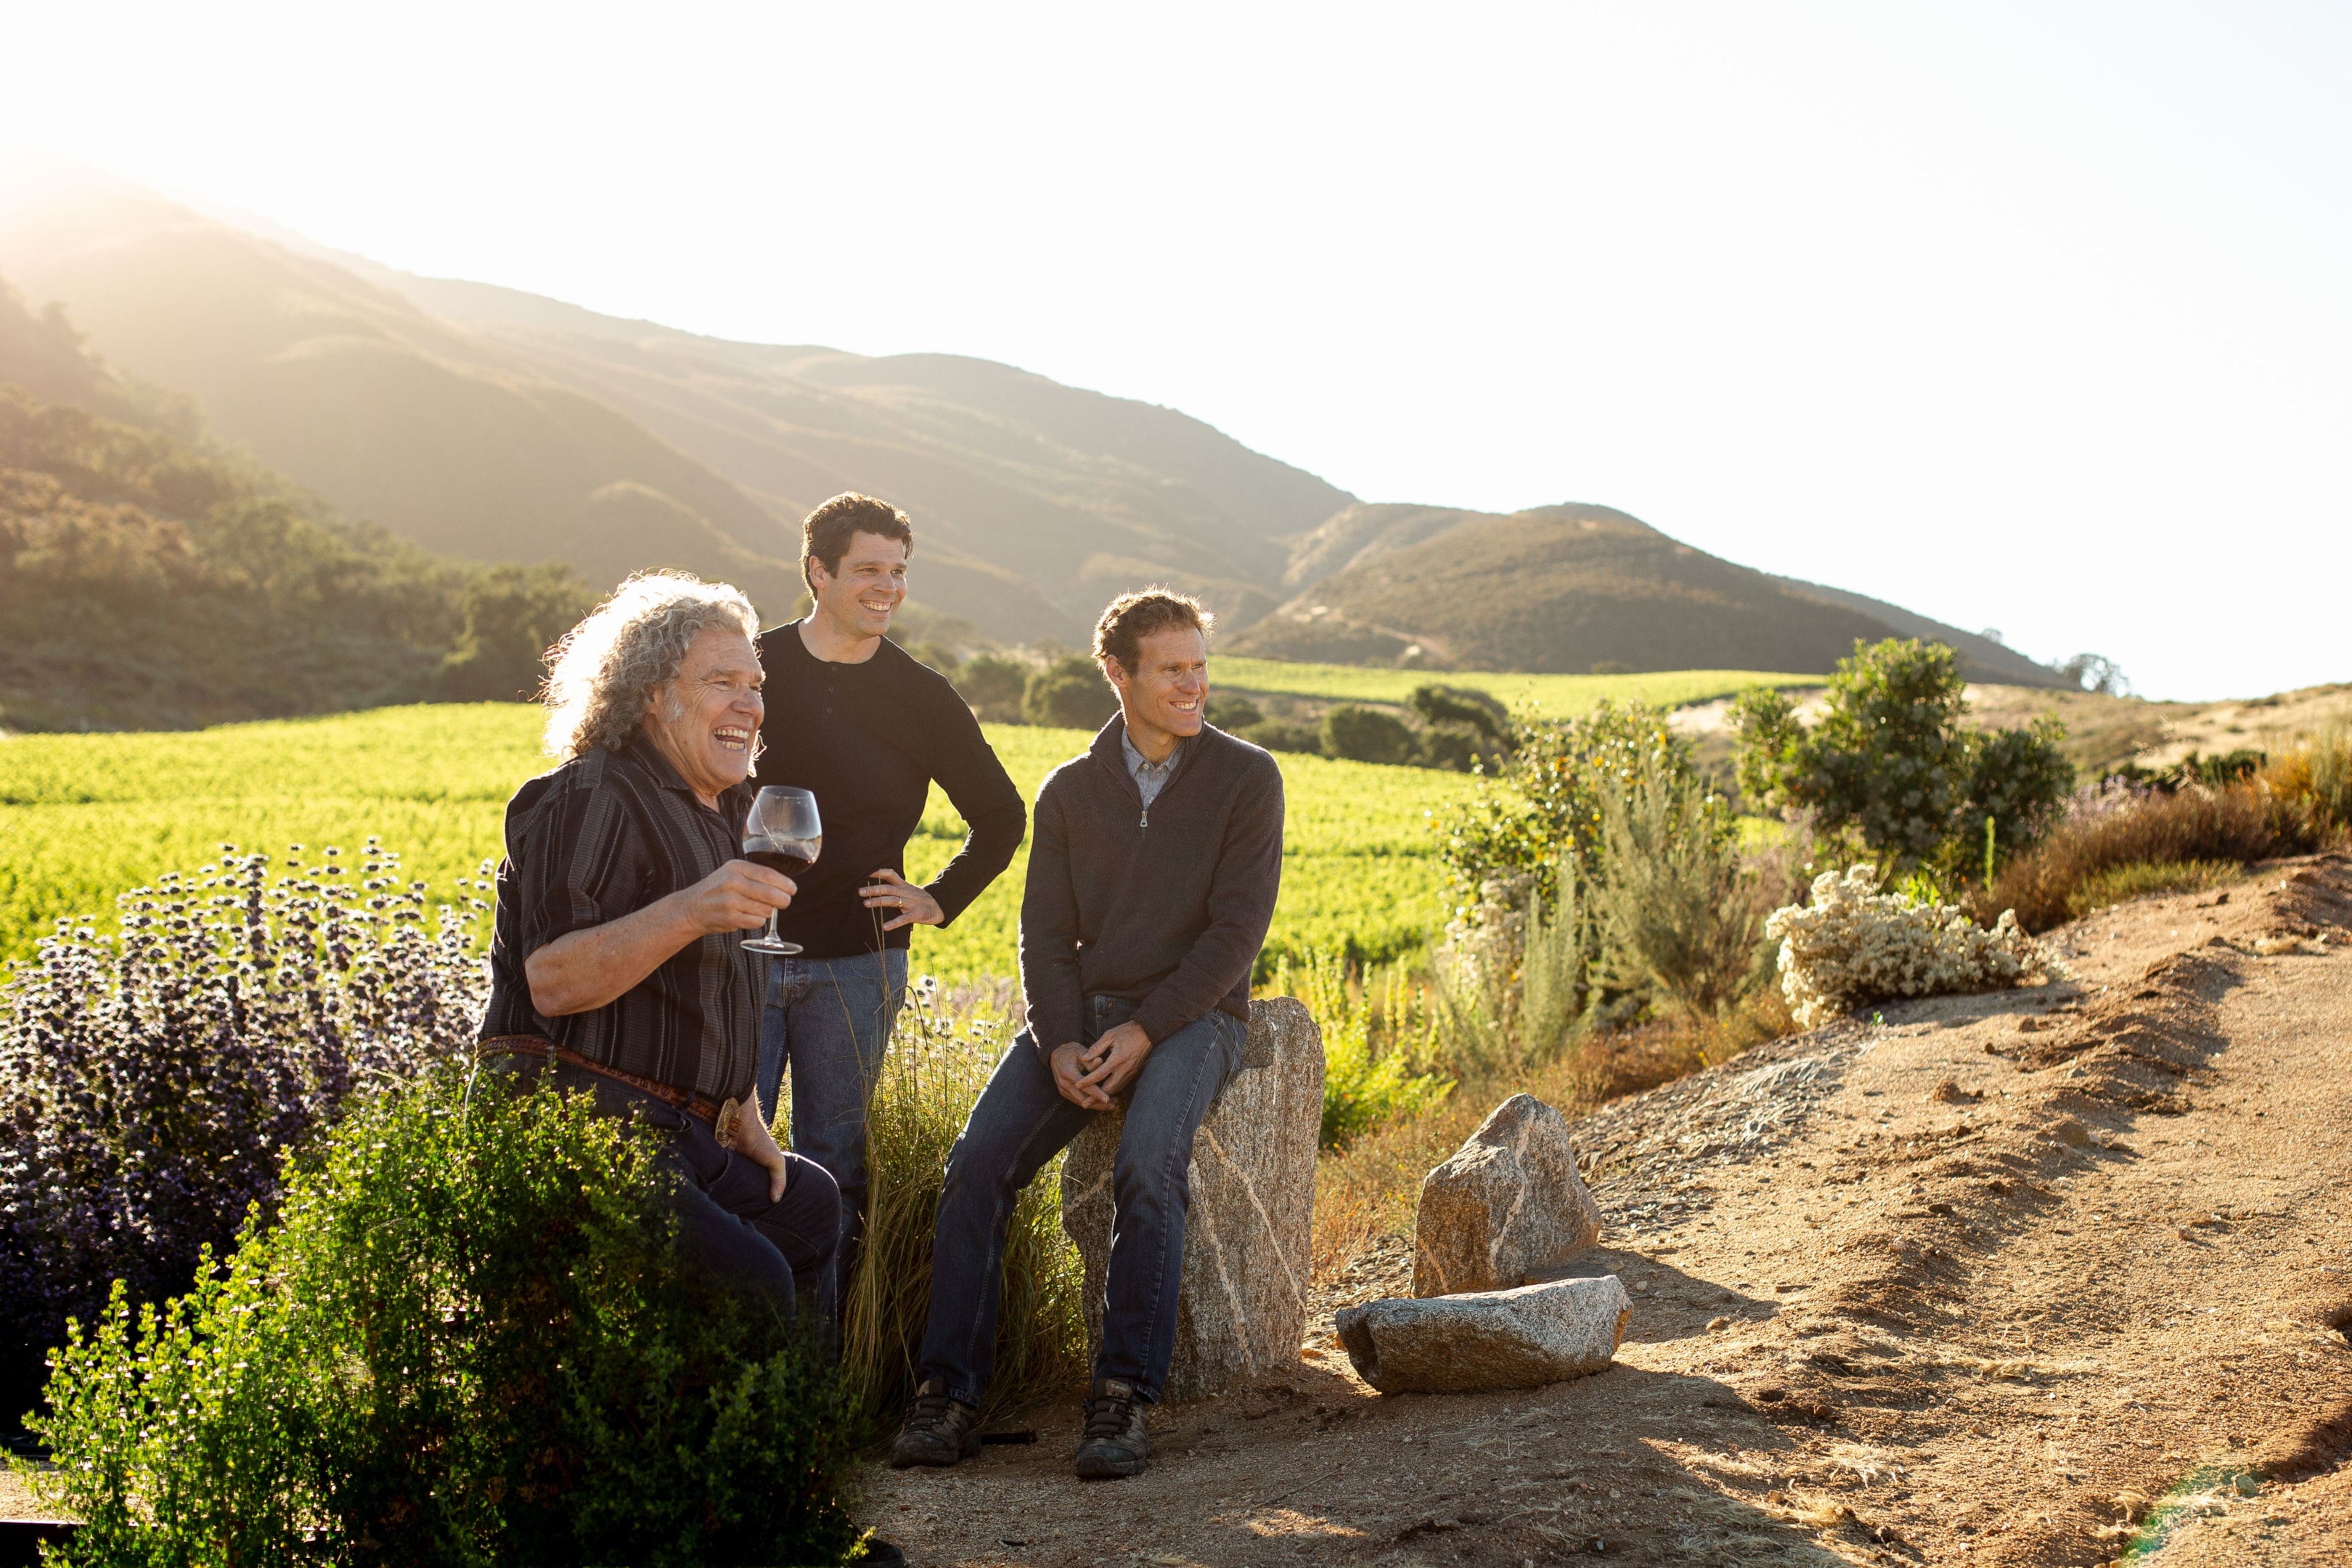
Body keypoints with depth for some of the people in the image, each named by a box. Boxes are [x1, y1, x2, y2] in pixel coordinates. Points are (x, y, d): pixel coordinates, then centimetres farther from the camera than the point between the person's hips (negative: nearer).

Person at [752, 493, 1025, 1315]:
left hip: (856, 963, 0)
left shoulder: (921, 699, 3)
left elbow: (1001, 817, 14)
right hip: (744, 950, 0)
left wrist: (939, 901, 5)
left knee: (832, 1162, 6)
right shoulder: (754, 670, 3)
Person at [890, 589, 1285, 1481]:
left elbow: (1237, 929, -6)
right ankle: (947, 1393, -17)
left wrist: (1142, 1030, -16)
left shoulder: (1246, 779, 1)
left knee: (1147, 1167, -32)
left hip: (1190, 1015, -3)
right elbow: (1044, 934, 6)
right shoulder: (1069, 791, 11)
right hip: (1081, 1016, 3)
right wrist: (1060, 1046, -12)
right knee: (978, 1162, -20)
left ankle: (1125, 1398, -26)